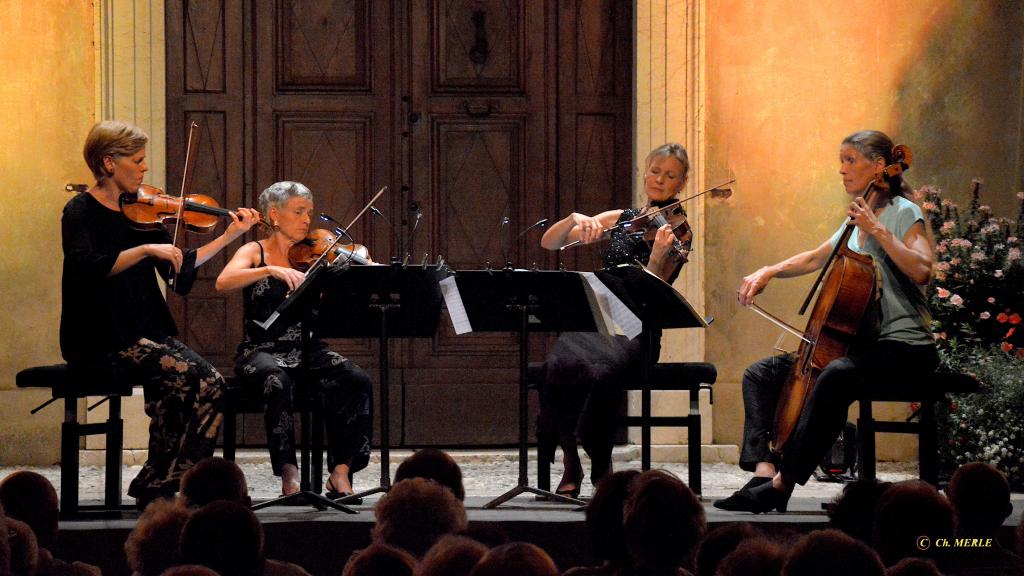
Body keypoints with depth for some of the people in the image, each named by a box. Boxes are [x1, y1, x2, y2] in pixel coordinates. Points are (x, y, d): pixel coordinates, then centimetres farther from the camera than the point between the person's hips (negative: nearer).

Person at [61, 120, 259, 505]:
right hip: (99, 340, -7)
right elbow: (88, 268, -24)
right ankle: (157, 484, -15)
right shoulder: (81, 212, -6)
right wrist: (147, 250, -30)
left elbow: (182, 268, 17)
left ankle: (159, 485, -11)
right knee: (177, 373, -26)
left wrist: (230, 236, 12)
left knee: (210, 384, -16)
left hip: (145, 334, 7)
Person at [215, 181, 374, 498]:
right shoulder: (255, 252, 5)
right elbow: (223, 282, -17)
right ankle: (288, 473, -33)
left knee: (357, 381, -25)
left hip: (308, 351, 3)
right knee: (278, 381, -38)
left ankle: (341, 472, -23)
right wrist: (271, 270, -30)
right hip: (262, 351, -3)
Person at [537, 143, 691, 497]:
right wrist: (575, 219, -8)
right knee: (562, 364, -33)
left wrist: (658, 255, -28)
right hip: (594, 321, 3)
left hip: (635, 334, -3)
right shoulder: (619, 220, 17)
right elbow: (548, 243, 11)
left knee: (601, 371, -37)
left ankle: (601, 465, -17)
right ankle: (570, 464, -18)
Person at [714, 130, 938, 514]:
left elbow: (921, 269, -22)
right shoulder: (855, 221, 18)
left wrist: (878, 230, -21)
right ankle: (765, 468, -19)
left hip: (904, 344, -9)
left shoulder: (903, 214, -5)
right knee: (761, 374, 0)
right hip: (862, 342, 9)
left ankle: (781, 483, -38)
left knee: (836, 375, -39)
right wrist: (768, 272, 18)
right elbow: (816, 258, 33)